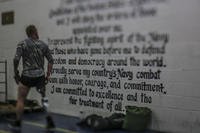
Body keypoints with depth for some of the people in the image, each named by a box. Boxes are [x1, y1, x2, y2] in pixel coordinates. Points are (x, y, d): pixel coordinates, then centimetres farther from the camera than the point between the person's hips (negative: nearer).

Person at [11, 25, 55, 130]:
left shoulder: (22, 44, -2)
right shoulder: (43, 44, 6)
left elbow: (16, 59, -12)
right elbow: (51, 60, 5)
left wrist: (16, 72, 1)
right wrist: (48, 75, 11)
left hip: (27, 76, -2)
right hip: (40, 76, 3)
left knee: (20, 100, 13)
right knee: (43, 99, 15)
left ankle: (18, 122, 19)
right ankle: (50, 122, 10)